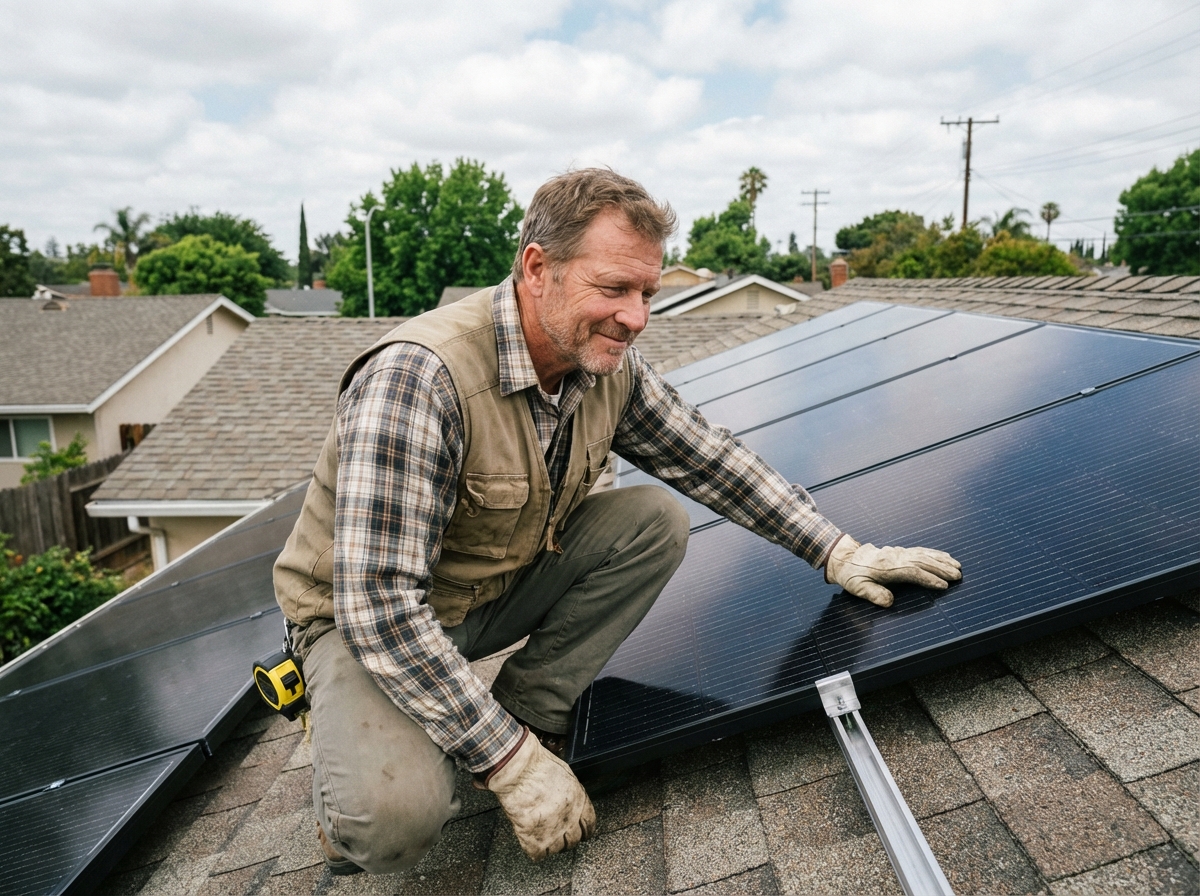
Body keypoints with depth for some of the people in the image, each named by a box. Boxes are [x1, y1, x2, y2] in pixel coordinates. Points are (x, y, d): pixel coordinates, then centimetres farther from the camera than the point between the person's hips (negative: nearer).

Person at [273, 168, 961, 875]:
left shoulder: (612, 367, -11)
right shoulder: (416, 377, -34)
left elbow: (712, 460, 2)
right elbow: (379, 605, -35)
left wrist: (839, 552, 2)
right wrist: (512, 764, -30)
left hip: (501, 589, 6)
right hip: (366, 615, -6)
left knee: (656, 523, -13)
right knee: (395, 820, -31)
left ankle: (529, 713, -2)